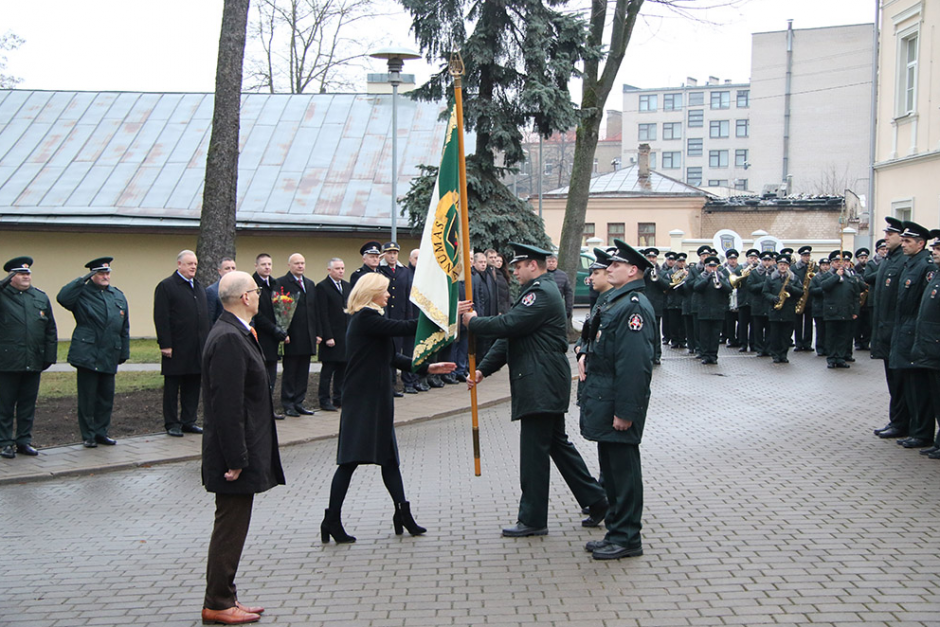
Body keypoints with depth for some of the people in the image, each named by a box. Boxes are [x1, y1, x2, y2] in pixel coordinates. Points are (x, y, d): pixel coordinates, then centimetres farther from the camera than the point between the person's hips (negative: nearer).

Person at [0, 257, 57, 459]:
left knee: (28, 404, 10)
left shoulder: (41, 297, 11)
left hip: (33, 363, 4)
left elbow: (50, 330, 13)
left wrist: (49, 356, 7)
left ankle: (24, 440, 19)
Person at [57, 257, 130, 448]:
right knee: (87, 397, 0)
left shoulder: (119, 296, 15)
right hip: (87, 355, -4)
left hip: (109, 356, 4)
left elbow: (124, 328, 17)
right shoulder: (82, 293, 0)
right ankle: (88, 435, 8)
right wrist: (83, 280, -20)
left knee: (107, 396, 8)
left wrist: (124, 353, 13)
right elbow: (62, 297, -24)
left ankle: (101, 431, 20)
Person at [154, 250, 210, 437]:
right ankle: (172, 424, 9)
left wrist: (206, 342, 12)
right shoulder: (166, 286, -6)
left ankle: (188, 421, 19)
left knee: (193, 386, 10)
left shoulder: (199, 287, 16)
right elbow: (161, 318, -12)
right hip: (176, 348, -7)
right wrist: (165, 345, -17)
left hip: (197, 348, 7)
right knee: (172, 386, 3)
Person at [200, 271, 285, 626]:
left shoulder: (234, 334, 12)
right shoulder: (229, 339, -20)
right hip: (235, 453, -10)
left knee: (231, 529, 16)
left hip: (240, 453, 10)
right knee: (230, 528, 0)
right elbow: (227, 405, -24)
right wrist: (236, 460, -23)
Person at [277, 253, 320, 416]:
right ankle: (288, 404, 7)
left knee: (303, 372, 8)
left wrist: (317, 333, 12)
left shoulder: (310, 284, 17)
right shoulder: (281, 283, -5)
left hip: (307, 337, 6)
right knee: (289, 372, 0)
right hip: (291, 337, -6)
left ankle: (298, 403, 15)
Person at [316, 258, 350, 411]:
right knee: (328, 369, -1)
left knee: (342, 369, 10)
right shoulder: (322, 287, -7)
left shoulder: (347, 286, 14)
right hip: (332, 336, -7)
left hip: (347, 335, 7)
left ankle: (339, 398, 18)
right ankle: (325, 400, 4)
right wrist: (328, 337, -16)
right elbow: (323, 315, -12)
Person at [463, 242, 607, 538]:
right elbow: (509, 336, 18)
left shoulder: (541, 293, -14)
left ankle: (533, 519, 3)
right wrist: (482, 369, 10)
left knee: (534, 450, -4)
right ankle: (595, 500, 23)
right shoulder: (536, 292, 20)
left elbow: (508, 325, -24)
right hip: (545, 384, 11)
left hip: (540, 386, -11)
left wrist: (473, 322, -8)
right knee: (558, 443, 17)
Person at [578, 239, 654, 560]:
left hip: (618, 403, -11)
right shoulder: (615, 300, 14)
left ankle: (626, 538, 7)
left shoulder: (635, 307, -19)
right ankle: (616, 531, 26)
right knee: (611, 467, 16)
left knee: (623, 469, -2)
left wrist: (625, 411, -25)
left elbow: (635, 364, -24)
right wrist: (587, 358, 10)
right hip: (603, 399, 11)